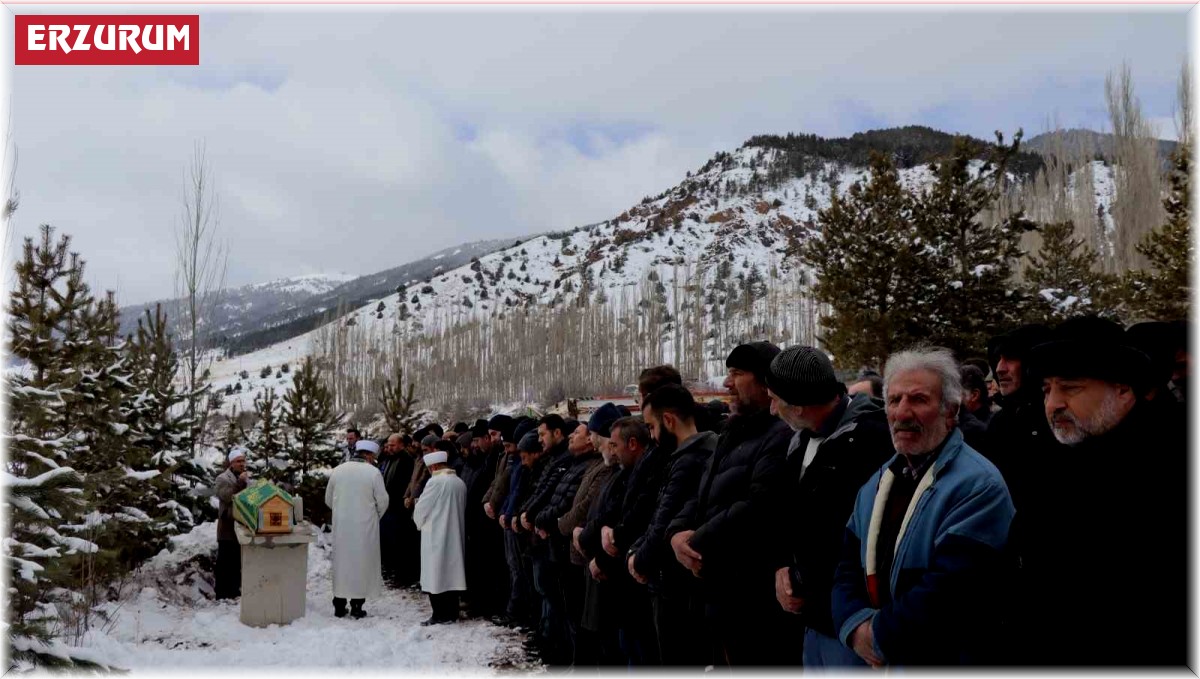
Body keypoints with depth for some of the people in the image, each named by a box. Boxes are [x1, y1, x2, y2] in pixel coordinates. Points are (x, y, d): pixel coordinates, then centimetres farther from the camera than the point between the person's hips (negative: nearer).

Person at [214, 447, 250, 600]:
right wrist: (240, 482, -26)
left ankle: (235, 590, 25)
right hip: (228, 527, -7)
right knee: (225, 561, -3)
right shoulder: (222, 479, -8)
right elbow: (227, 496, -22)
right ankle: (223, 594, 2)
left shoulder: (246, 478, 13)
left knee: (238, 561, 15)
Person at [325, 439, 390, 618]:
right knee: (362, 562, 6)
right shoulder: (373, 472, -10)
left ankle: (339, 605, 17)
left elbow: (328, 499, 9)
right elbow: (382, 501, -7)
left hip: (341, 525, 4)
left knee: (341, 560, 13)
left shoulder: (337, 470, 1)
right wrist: (375, 516, 13)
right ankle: (357, 605, 6)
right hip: (365, 526, -3)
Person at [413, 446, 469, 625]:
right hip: (455, 535, 7)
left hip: (436, 536, -7)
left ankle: (440, 614, 0)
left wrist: (419, 521, 13)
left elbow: (421, 509, -9)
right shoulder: (460, 482, 6)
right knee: (451, 572, 11)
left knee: (436, 576, -1)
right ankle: (452, 612, 15)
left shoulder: (435, 481, -14)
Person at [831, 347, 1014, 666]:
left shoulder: (978, 486, -17)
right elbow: (847, 566, 5)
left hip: (945, 665, -6)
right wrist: (856, 626, -13)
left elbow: (952, 591, -26)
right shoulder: (877, 484, 9)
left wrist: (881, 636, -18)